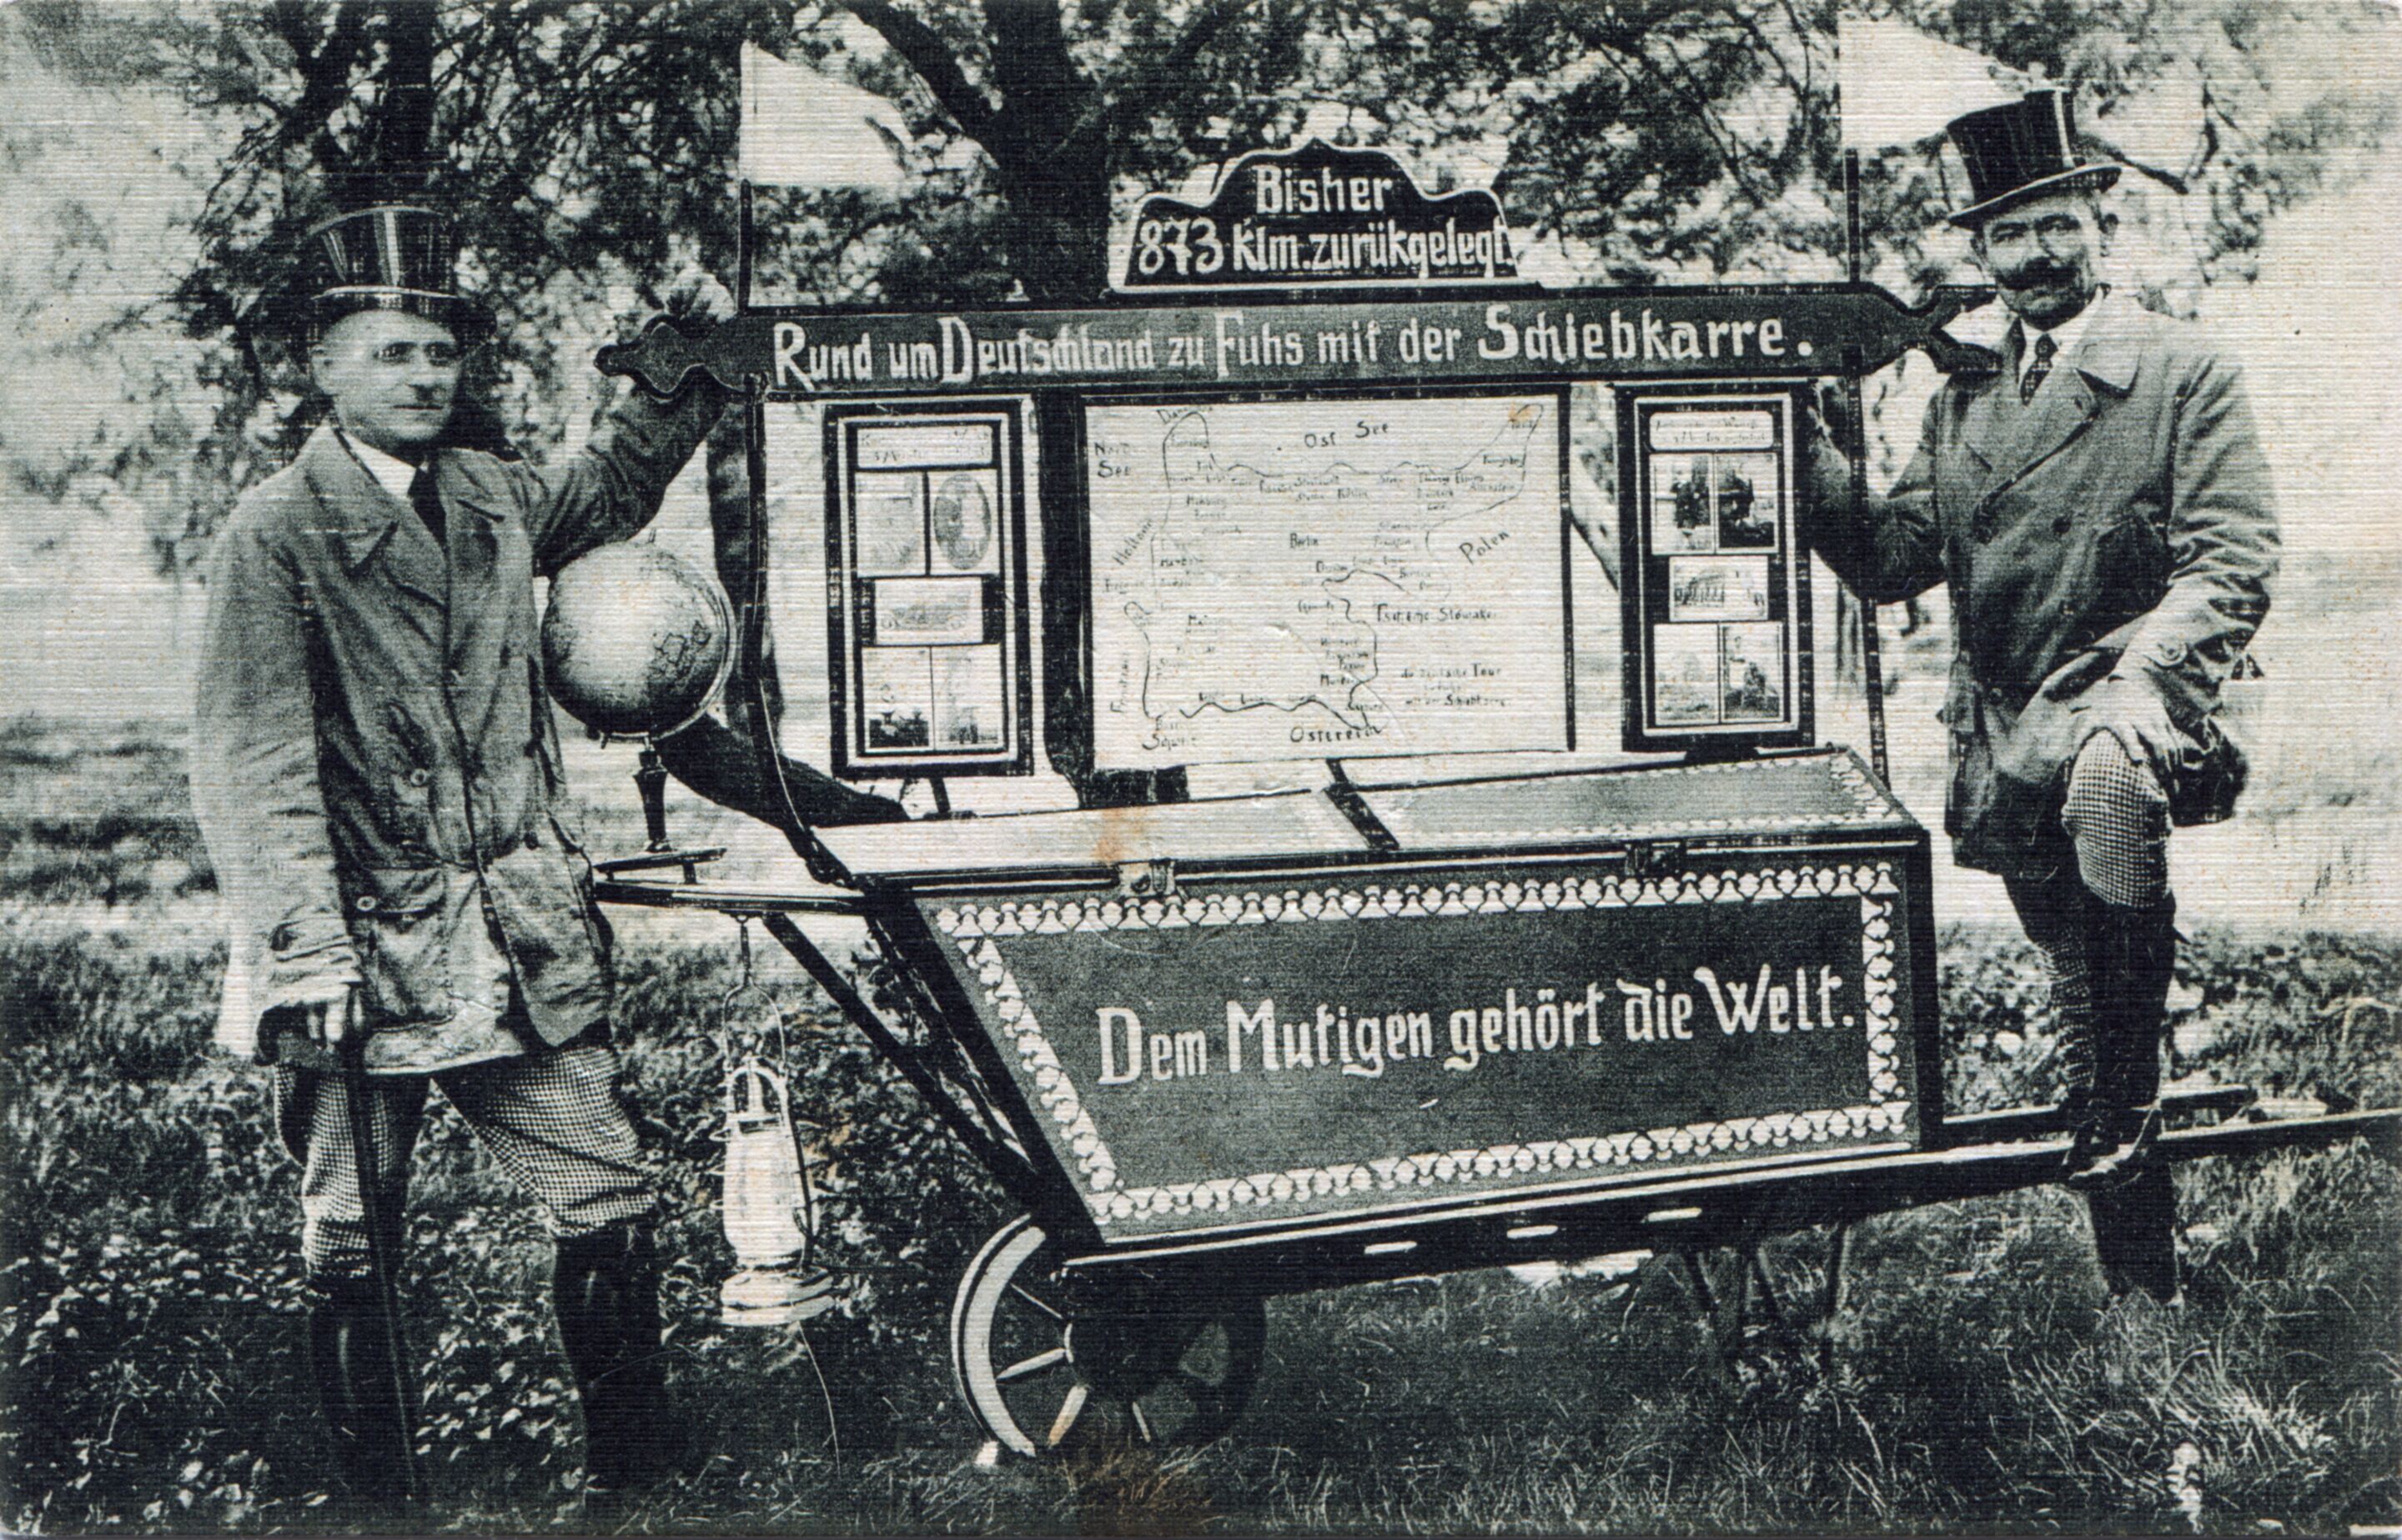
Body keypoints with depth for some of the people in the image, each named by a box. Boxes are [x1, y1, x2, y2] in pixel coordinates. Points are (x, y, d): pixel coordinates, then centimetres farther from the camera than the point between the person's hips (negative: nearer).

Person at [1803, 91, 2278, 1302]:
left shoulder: (2184, 371, 2)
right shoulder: (1965, 403, 19)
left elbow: (2234, 560, -8)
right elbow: (1889, 563, 13)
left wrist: (2143, 680, -25)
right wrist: (1806, 449, -1)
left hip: (2115, 707, -6)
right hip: (2008, 749, 6)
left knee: (2102, 782, -40)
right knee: (2088, 1025, 15)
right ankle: (2139, 1293, 35)